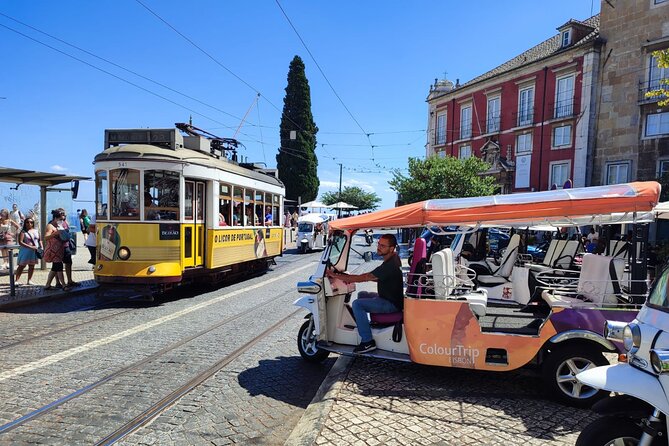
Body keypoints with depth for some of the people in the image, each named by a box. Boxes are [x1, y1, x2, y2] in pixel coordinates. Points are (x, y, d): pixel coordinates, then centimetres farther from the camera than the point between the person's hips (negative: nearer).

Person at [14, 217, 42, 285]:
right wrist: (30, 246, -23)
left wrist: (41, 247, 3)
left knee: (32, 266, 8)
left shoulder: (36, 231, 11)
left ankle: (29, 280, 15)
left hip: (35, 251, 5)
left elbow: (39, 240, 18)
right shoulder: (23, 232, -4)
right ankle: (17, 280, -2)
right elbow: (20, 242, -14)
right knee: (22, 265, -4)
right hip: (26, 251, -4)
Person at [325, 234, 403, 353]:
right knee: (362, 294, 21)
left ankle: (367, 342, -14)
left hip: (392, 304, -10)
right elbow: (377, 278, 12)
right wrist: (351, 278, 0)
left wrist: (336, 276, -21)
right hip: (391, 297, 10)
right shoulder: (394, 258, 4)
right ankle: (362, 325, 30)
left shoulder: (389, 265, -27)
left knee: (357, 304, -18)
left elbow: (364, 278, -26)